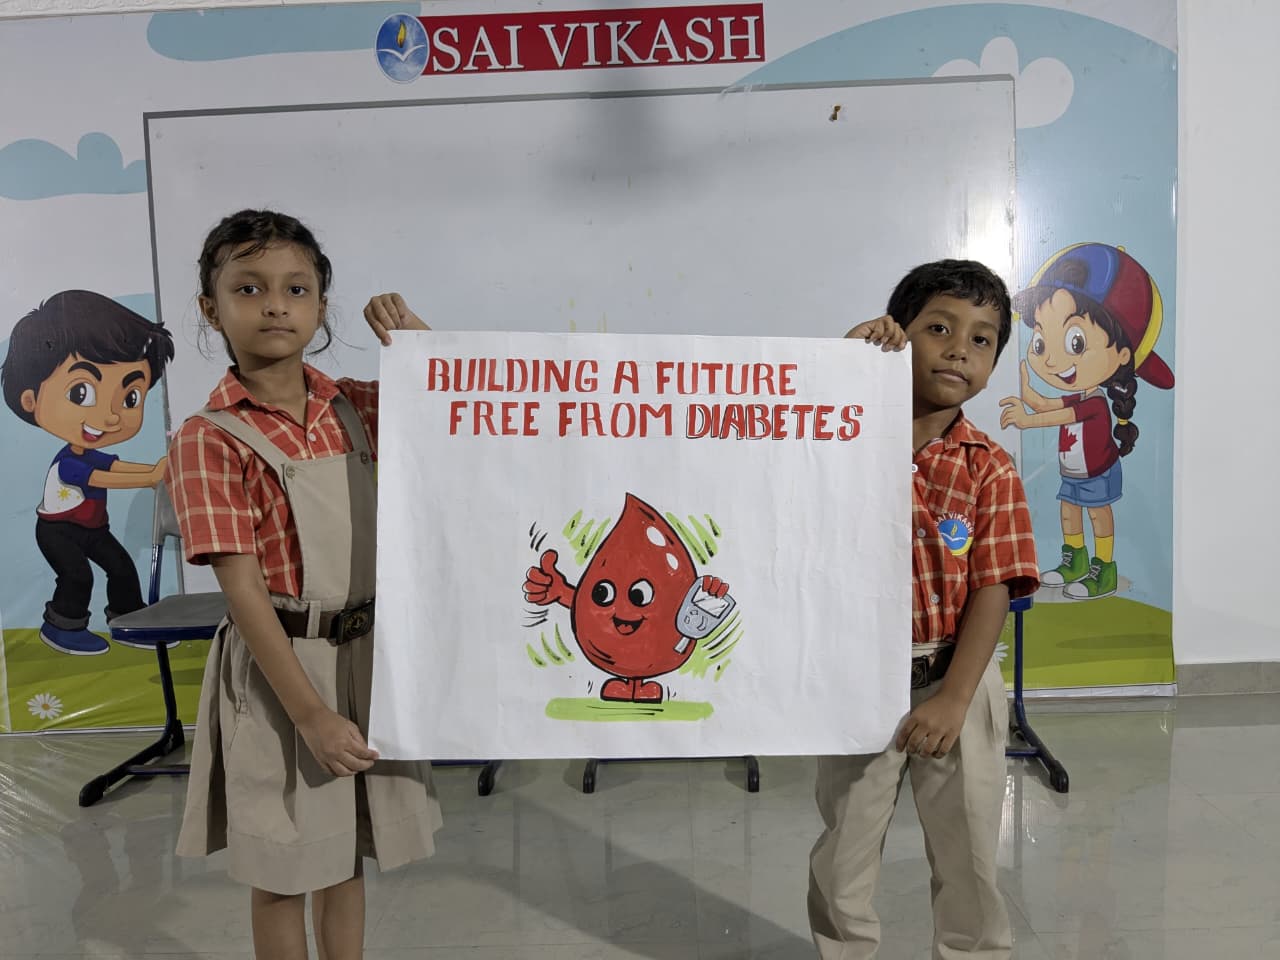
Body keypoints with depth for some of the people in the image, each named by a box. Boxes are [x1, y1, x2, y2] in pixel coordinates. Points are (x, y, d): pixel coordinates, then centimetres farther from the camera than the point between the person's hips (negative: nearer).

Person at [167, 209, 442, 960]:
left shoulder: (353, 408, 1)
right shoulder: (210, 440, -14)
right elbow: (243, 592, -17)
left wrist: (409, 326, -7)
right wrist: (311, 714, -18)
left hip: (364, 653, 5)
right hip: (278, 667, -4)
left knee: (347, 856, 20)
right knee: (282, 872, 12)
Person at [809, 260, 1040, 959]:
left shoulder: (988, 468, -6)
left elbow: (994, 590, -8)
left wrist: (954, 698, -15)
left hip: (953, 680, 0)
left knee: (969, 852, 15)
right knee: (844, 846, 15)